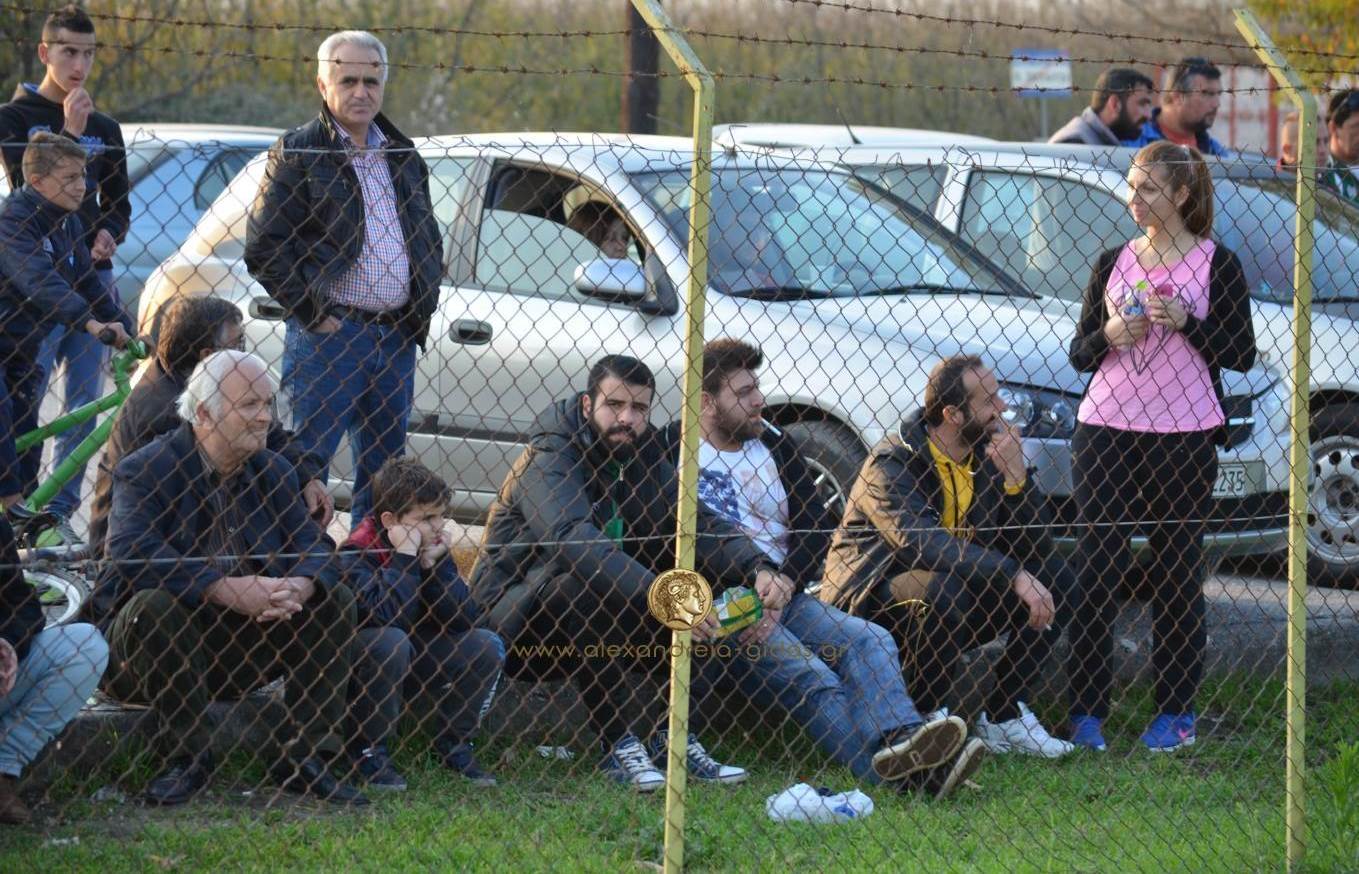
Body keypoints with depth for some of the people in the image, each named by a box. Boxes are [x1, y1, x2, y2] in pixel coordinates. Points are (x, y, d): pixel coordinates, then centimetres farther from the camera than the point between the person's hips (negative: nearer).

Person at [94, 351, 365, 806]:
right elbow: (131, 554, -29)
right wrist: (230, 591, -37)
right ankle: (185, 759, -23)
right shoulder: (144, 471, -13)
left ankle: (304, 757, -7)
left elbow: (310, 544, -2)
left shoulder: (274, 473, 8)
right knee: (157, 604, -37)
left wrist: (298, 589, -29)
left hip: (241, 640, 5)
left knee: (335, 602, -10)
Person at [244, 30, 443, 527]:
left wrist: (422, 311, 11)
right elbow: (264, 248, -8)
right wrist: (313, 315, -11)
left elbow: (429, 243, 26)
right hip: (328, 335, -6)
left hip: (397, 337, 6)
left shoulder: (403, 157, 17)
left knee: (384, 469, 10)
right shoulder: (298, 154, -2)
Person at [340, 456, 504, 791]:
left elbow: (464, 619, -8)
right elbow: (386, 615, -37)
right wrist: (405, 557, -30)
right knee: (391, 641, -37)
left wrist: (437, 563, -16)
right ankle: (369, 750, -20)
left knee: (486, 646, -8)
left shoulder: (432, 547, 0)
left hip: (408, 670, 7)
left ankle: (453, 744, 7)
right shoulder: (358, 552, -21)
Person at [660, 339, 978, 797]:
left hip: (785, 598, 6)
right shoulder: (672, 450, 2)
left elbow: (816, 527, 14)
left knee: (870, 640, -22)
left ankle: (902, 740, -48)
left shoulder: (776, 445, 19)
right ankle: (896, 769, -52)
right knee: (806, 675, -30)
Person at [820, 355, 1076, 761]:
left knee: (1055, 577, -8)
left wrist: (1015, 476, -15)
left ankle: (1004, 717, -3)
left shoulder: (986, 455, 5)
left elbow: (1033, 544, 1)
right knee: (942, 588, -38)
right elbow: (921, 543, -35)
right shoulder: (893, 463, -18)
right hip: (872, 598, -7)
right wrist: (1012, 577, -40)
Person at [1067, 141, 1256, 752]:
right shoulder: (1112, 263, 12)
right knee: (1095, 570, -2)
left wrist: (1187, 323, -16)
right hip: (1106, 428, 3)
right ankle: (1086, 711, 3)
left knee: (1176, 573, 1)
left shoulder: (1216, 265, 2)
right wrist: (1107, 336, -9)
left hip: (1183, 434, -3)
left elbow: (1241, 355, -1)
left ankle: (1176, 712, 10)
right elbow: (1079, 354, 13)